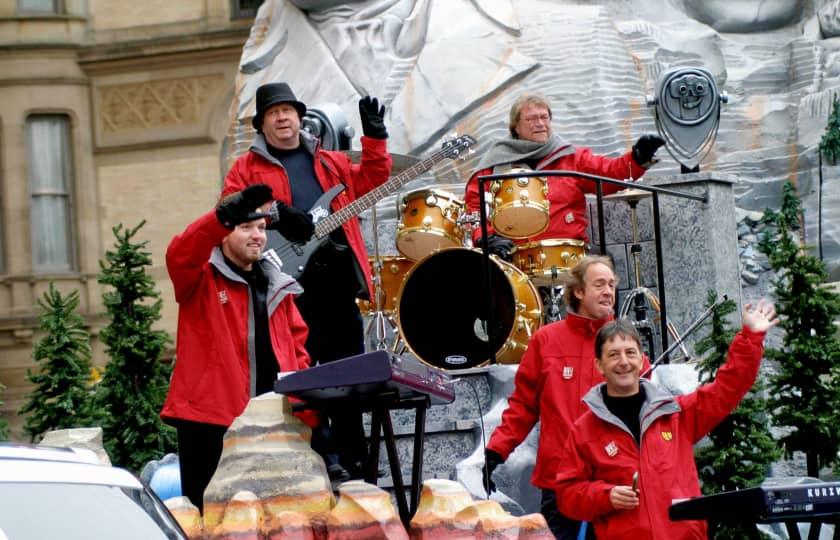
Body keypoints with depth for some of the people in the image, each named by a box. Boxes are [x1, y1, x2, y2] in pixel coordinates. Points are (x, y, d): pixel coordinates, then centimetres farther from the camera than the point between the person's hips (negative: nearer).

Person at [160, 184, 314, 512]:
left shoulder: (275, 284, 18)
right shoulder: (201, 279, 0)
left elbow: (296, 339, 22)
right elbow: (179, 255, -22)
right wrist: (224, 216, -37)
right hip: (209, 415, -5)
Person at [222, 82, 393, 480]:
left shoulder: (330, 161, 21)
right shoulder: (247, 169, 10)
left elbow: (369, 181, 14)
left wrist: (374, 138, 4)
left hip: (337, 274, 4)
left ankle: (352, 458, 13)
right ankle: (321, 458, 1)